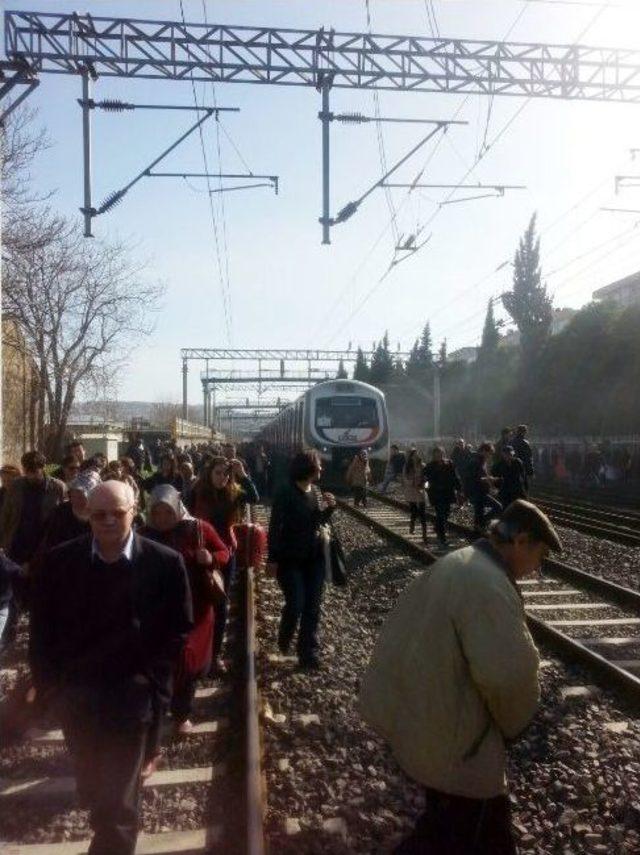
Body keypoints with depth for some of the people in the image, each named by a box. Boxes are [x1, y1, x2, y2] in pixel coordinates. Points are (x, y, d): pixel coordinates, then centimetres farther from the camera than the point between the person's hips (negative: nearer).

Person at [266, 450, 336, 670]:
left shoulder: (316, 492, 5)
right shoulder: (286, 493, -13)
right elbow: (275, 527, -13)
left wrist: (330, 507, -6)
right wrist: (272, 559, -15)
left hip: (315, 557, 6)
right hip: (290, 558, -6)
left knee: (313, 607, 5)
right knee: (296, 604, -6)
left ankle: (308, 654, 16)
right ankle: (284, 639, 25)